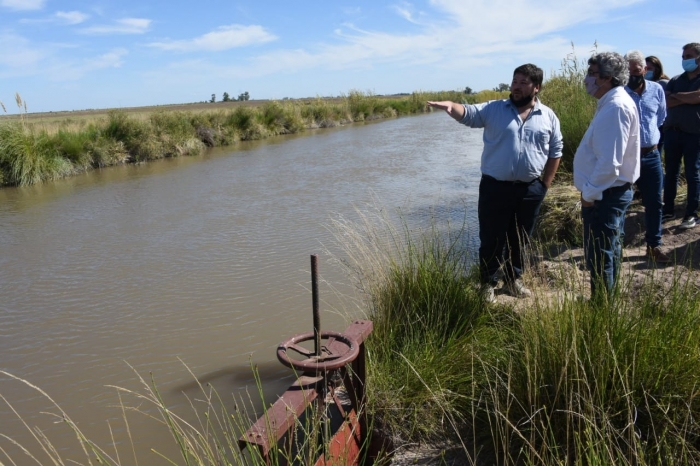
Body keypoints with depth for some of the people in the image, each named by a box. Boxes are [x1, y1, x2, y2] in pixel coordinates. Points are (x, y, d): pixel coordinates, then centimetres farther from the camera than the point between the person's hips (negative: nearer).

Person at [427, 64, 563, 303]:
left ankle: (514, 279, 35)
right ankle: (488, 283, 22)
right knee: (491, 239, 5)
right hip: (495, 187, -2)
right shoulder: (494, 109, -2)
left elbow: (555, 151, 10)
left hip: (530, 190, 3)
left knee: (520, 239, 16)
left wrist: (546, 184, 6)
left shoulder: (548, 117, 4)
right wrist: (451, 106, -39)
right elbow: (468, 113, -16)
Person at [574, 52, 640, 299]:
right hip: (607, 193, 11)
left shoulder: (616, 107, -21)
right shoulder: (611, 103, 12)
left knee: (599, 257, -1)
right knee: (607, 252, 20)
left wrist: (589, 194, -17)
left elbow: (610, 162, -26)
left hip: (604, 195, -11)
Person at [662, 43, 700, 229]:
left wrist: (677, 95, -6)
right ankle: (668, 210, 17)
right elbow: (666, 102, -3)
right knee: (671, 173, 9)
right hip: (672, 132, 5)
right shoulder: (675, 80, 10)